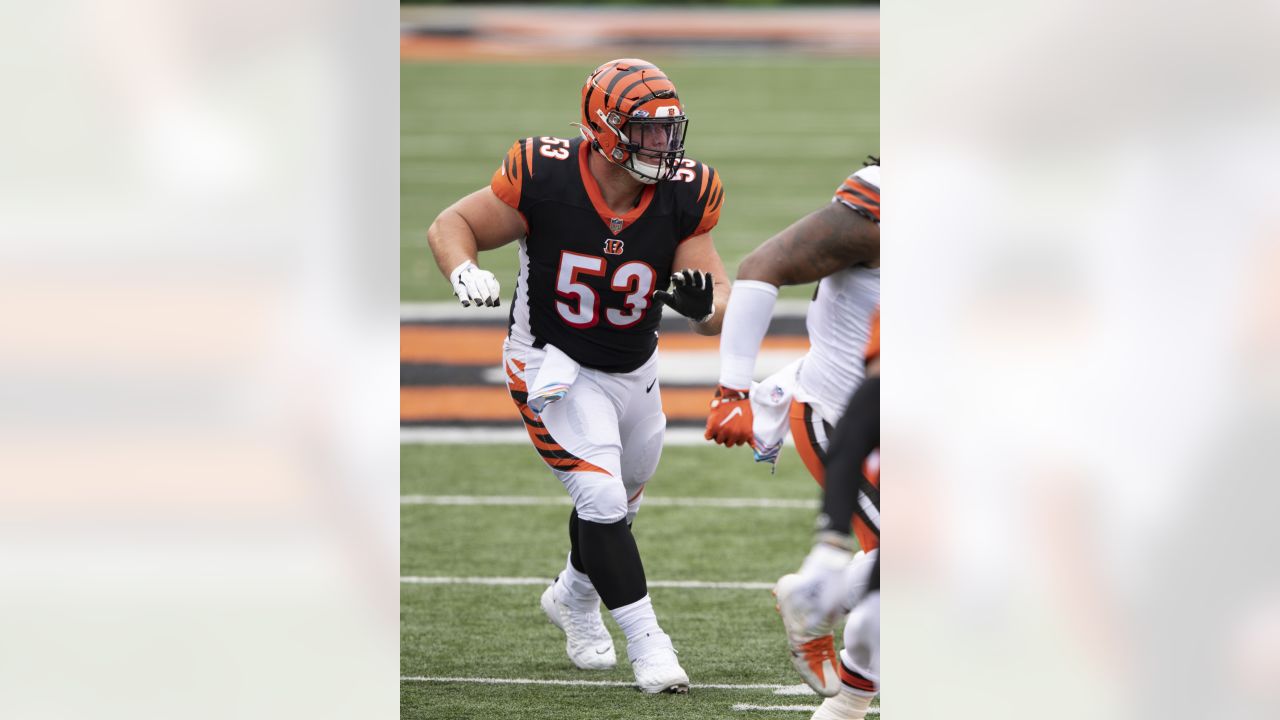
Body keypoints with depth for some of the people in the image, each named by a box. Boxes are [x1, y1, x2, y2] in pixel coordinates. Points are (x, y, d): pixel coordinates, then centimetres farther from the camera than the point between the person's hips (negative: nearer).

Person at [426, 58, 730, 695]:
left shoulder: (682, 198, -16)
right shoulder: (545, 179, -25)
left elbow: (719, 312, -14)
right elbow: (450, 225, -12)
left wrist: (704, 302, -37)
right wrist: (464, 273, -32)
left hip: (634, 372, 5)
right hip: (554, 367, -5)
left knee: (617, 503, 23)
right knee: (602, 498, -18)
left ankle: (574, 597, 52)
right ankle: (644, 639, -7)